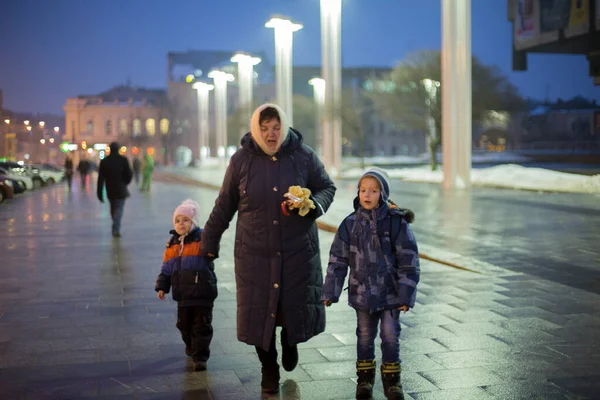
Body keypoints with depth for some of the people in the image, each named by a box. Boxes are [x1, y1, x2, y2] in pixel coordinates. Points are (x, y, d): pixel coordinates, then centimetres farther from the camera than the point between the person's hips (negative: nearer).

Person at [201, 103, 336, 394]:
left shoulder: (304, 156, -4)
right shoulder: (242, 159, -3)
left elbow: (328, 188, 7)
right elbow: (224, 204, 6)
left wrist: (312, 204, -15)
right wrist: (210, 240, 11)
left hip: (298, 250, 0)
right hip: (255, 252, 0)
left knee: (300, 308, 3)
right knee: (258, 312, 3)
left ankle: (289, 339, 41)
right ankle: (269, 370, 27)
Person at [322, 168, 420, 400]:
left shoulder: (396, 222, -11)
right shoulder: (350, 224, -3)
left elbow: (409, 261, -9)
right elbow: (338, 260, 1)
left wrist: (406, 295, -11)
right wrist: (330, 292, 0)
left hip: (390, 293, -2)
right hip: (362, 293, 2)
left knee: (391, 336, 4)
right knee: (365, 337, 14)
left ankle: (391, 379, 21)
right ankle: (365, 378, 30)